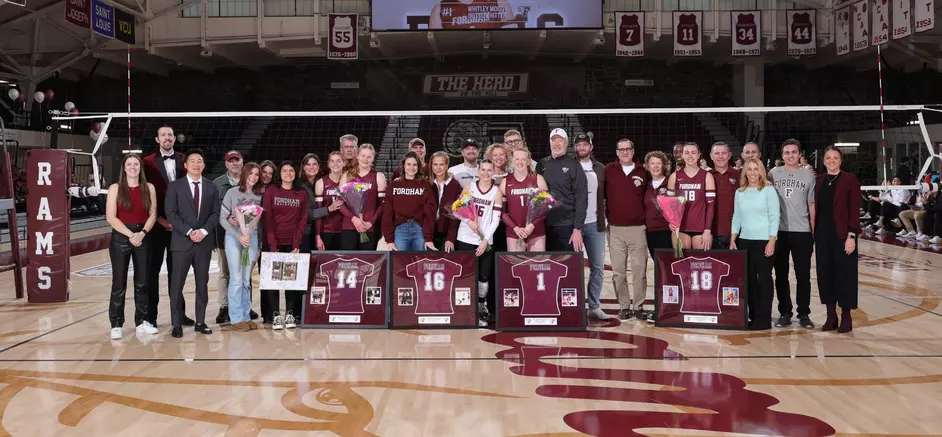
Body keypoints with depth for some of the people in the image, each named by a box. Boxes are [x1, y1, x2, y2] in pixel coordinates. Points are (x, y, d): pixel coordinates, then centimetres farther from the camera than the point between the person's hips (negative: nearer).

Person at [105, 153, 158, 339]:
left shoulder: (149, 188, 5)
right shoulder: (115, 188, -2)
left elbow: (152, 215, 3)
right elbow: (111, 217, -8)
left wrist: (142, 233, -12)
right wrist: (130, 235, -14)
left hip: (143, 237, 3)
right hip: (120, 237, -3)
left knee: (142, 281, 7)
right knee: (119, 282, -1)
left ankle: (141, 322, 15)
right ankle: (116, 325, 4)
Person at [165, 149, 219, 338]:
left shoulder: (211, 186, 9)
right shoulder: (175, 186, 1)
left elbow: (215, 213, 5)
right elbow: (171, 213, -5)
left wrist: (203, 231, -10)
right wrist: (189, 232, -14)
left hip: (204, 241, 3)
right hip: (182, 241, -2)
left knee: (202, 283, 7)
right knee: (177, 284, -1)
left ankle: (200, 322, 15)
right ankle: (177, 324, 6)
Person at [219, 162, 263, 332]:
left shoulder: (259, 195, 5)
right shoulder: (232, 192, -3)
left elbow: (261, 220, 9)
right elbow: (222, 218, -4)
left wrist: (259, 246, 0)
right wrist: (239, 236, -13)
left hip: (252, 237, 3)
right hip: (234, 237, -3)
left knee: (246, 279, 7)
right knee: (236, 278, -5)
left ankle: (246, 316, 12)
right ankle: (236, 318, 1)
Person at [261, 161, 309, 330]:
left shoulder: (302, 194, 7)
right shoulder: (271, 191, 2)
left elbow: (302, 220, 4)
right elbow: (267, 218, -4)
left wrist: (297, 245, -7)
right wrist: (272, 245, -13)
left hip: (293, 244, 2)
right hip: (274, 243, -1)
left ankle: (290, 314, 7)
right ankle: (275, 315, 1)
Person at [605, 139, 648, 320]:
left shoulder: (642, 172, 5)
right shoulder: (608, 170, 3)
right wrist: (604, 212, -1)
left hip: (637, 228, 0)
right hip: (615, 229, 0)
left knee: (639, 269, 1)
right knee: (618, 271, 4)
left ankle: (638, 306, 10)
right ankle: (624, 306, 13)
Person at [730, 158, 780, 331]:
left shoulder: (768, 190, -3)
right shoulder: (740, 192, 10)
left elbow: (775, 216, -6)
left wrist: (772, 241, -12)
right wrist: (732, 239, 6)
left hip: (763, 241, -4)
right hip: (744, 241, 5)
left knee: (764, 278, -1)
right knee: (748, 278, 6)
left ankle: (764, 319, 4)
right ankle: (752, 315, 15)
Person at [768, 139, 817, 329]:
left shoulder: (808, 176, 5)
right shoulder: (774, 174, 5)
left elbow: (812, 206, 6)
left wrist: (814, 233, 3)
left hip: (802, 232, -1)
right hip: (779, 231, 1)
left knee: (803, 275, 3)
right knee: (781, 275, 6)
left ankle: (804, 314, 12)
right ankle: (784, 313, 15)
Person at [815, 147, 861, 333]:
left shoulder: (850, 179, -5)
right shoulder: (819, 180, 8)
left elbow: (854, 210, -8)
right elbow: (816, 207, 9)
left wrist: (852, 235, -14)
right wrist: (814, 233, 5)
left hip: (842, 234, -4)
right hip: (822, 233, 4)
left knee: (844, 274, 1)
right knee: (825, 273, 7)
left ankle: (846, 317, 11)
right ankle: (831, 315, 16)